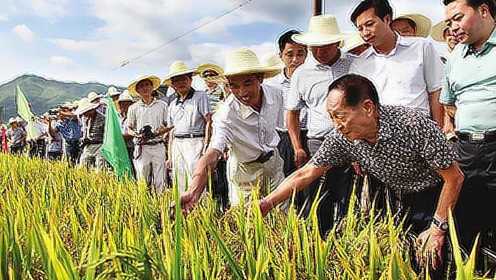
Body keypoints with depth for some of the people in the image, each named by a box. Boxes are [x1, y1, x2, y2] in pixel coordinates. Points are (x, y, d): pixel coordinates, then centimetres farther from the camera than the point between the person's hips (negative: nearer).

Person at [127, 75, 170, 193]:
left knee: (160, 182, -3)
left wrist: (162, 130, -10)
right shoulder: (133, 108, 10)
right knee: (143, 182, 1)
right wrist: (136, 134, -8)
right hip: (141, 148, 0)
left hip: (158, 146, 0)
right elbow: (128, 129, 13)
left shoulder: (162, 105, 10)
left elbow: (168, 125, 12)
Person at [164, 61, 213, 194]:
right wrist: (170, 156, 17)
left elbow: (209, 122, -5)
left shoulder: (200, 96, 1)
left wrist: (205, 147, -12)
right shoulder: (173, 104, 19)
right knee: (180, 185, 7)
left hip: (195, 142, -6)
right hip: (177, 144, 6)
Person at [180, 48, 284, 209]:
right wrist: (194, 192, -57)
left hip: (273, 161, 4)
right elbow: (212, 153, -42)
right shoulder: (226, 114, -31)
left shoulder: (275, 94, -17)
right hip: (245, 170, -4)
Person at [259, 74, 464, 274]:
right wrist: (266, 203, -17)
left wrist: (438, 229, -20)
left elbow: (455, 178, -22)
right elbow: (306, 174, -11)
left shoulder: (413, 124, -32)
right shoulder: (341, 137, -18)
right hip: (396, 202, 4)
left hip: (435, 200, -4)